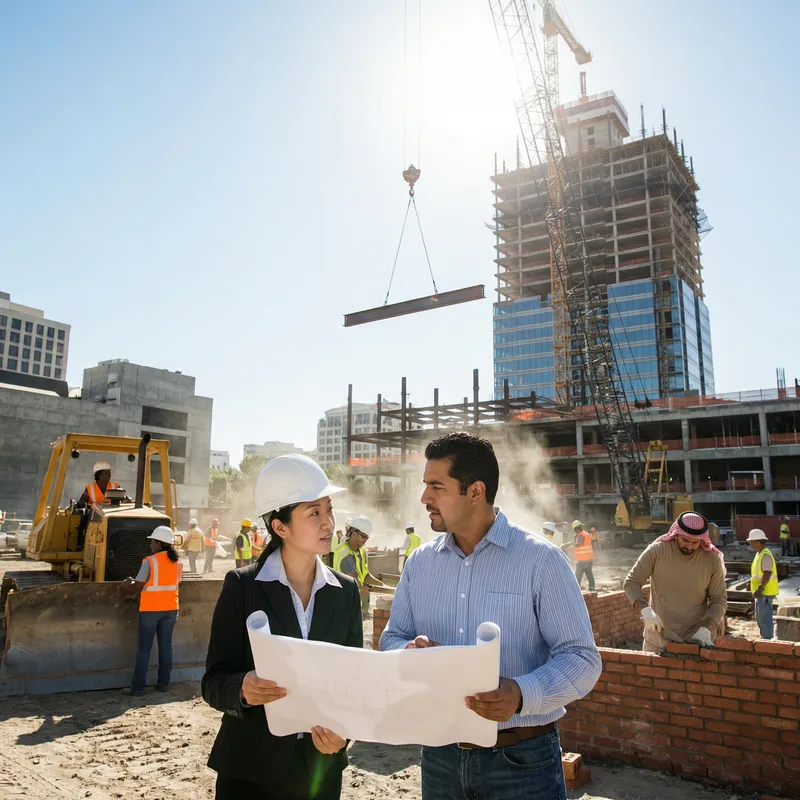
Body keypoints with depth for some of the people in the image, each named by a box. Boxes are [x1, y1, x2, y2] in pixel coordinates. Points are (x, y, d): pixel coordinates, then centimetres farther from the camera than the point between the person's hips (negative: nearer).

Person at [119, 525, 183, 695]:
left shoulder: (150, 561, -14)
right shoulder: (178, 562, 3)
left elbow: (137, 587, -14)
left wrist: (127, 587, 8)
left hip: (150, 609, -5)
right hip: (170, 609, 5)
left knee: (144, 647, 4)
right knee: (166, 645, 11)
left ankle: (138, 686, 7)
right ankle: (163, 683, 16)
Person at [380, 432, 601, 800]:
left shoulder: (541, 559, -12)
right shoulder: (420, 561, 3)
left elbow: (581, 658, -12)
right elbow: (392, 638, 8)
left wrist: (523, 694, -29)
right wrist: (410, 651, -15)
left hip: (522, 758, -4)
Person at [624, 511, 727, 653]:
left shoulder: (712, 560, -8)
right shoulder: (656, 551, -10)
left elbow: (719, 600, -2)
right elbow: (631, 583, -7)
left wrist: (706, 629, -17)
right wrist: (645, 609, -24)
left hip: (695, 638, 0)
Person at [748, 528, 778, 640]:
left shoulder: (766, 555, -19)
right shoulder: (759, 553, 13)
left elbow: (767, 573, -25)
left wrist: (760, 589, -26)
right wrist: (758, 589, 21)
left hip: (765, 592, -10)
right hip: (761, 592, 10)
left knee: (765, 618, -5)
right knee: (760, 618, 18)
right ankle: (764, 639, 27)